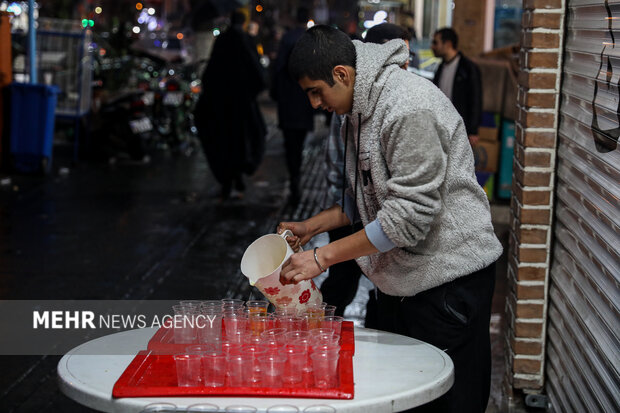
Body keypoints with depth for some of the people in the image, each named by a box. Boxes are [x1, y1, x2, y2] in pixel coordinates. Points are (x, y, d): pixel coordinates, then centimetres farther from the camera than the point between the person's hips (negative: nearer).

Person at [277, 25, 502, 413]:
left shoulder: (409, 107, -21)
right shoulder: (361, 109, 11)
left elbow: (410, 213, -24)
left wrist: (322, 257, -20)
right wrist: (310, 227, 11)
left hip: (449, 276, -9)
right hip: (400, 278, 10)